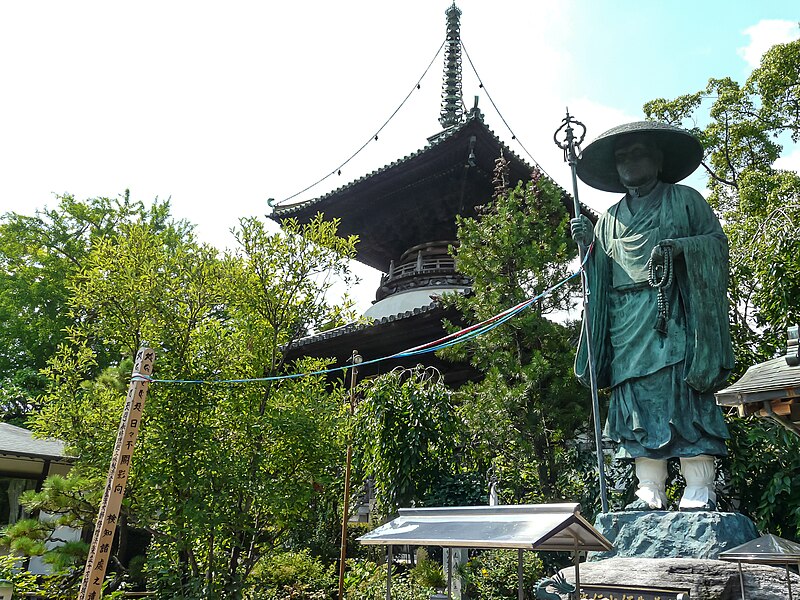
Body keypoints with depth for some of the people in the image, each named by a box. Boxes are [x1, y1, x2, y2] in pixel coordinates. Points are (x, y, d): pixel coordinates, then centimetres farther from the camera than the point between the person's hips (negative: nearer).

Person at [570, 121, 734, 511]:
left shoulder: (685, 200, 11)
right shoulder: (610, 218, 20)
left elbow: (718, 241, 4)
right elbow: (601, 272, 18)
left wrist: (679, 247, -13)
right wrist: (589, 243, 0)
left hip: (674, 319, -3)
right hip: (627, 326, 4)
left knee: (684, 398, -9)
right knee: (640, 403, 0)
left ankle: (700, 492, -3)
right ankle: (650, 494, 3)